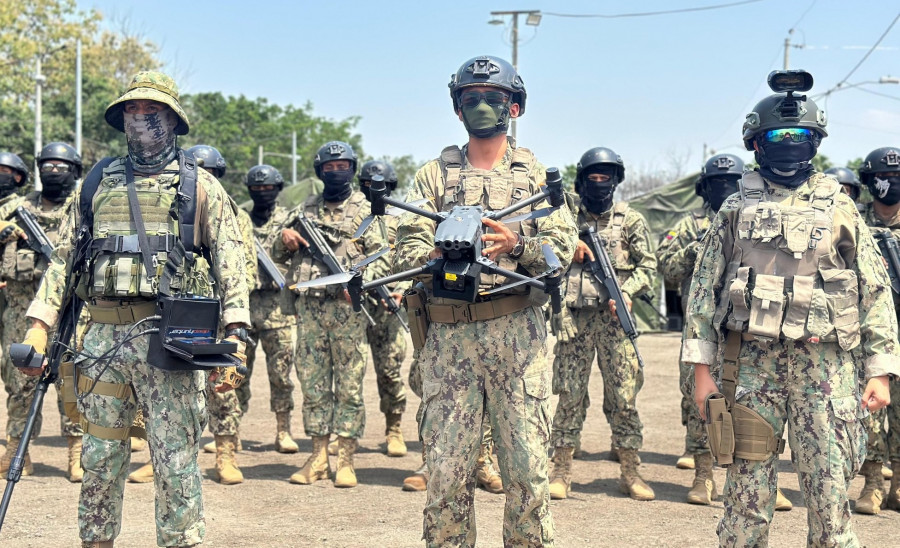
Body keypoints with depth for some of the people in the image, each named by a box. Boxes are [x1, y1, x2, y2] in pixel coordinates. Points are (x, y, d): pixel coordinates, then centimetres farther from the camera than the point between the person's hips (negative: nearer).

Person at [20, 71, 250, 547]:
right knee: (99, 459, 10)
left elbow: (230, 262, 1)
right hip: (102, 336, 4)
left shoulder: (200, 185, 7)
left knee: (176, 463, -3)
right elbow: (64, 257, 16)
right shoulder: (99, 182, 16)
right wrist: (39, 324, 5)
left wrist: (235, 337, -10)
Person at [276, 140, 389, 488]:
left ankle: (346, 460, 3)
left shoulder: (364, 209, 6)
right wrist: (284, 238, -2)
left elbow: (382, 257, -1)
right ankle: (318, 457, 12)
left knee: (349, 384, -2)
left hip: (346, 307, -3)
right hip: (309, 306, 4)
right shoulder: (305, 210, 16)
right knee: (313, 382, 5)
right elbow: (278, 255, 21)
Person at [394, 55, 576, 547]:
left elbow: (563, 246, 1)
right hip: (449, 335, 0)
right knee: (446, 467, 2)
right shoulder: (434, 175, 12)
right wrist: (438, 255, -20)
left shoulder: (535, 174, 13)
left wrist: (514, 245, -18)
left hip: (518, 334, 0)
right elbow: (406, 252, 2)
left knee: (527, 463, 1)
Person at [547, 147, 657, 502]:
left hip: (613, 318, 0)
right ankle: (561, 470, 8)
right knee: (570, 393, 1)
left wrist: (627, 293, -12)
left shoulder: (630, 220, 7)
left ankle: (630, 472, 9)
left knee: (624, 394, 0)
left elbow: (647, 266, 5)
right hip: (573, 318, 1)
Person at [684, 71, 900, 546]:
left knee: (829, 489, -1)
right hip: (752, 360, 1)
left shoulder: (839, 208, 8)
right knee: (747, 489, 4)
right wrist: (702, 368, 1)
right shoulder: (735, 209, 10)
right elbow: (704, 288, 8)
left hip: (824, 364, 0)